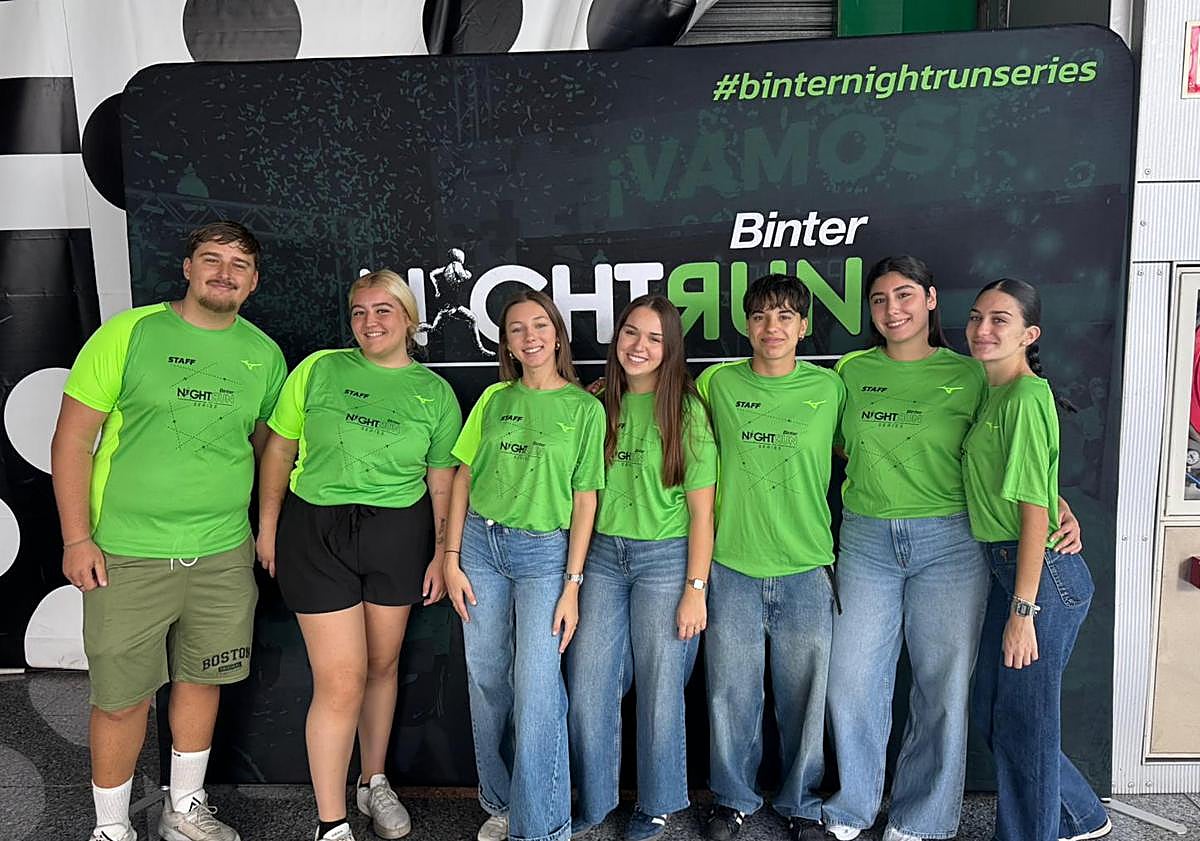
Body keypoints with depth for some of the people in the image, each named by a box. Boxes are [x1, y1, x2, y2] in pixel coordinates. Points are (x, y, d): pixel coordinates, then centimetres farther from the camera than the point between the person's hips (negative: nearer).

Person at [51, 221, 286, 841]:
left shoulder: (264, 354, 5)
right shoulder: (128, 333, -6)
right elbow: (72, 440, -5)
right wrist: (77, 538, -8)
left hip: (223, 555, 3)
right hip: (128, 555, -3)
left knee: (202, 679, 16)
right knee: (123, 695, 7)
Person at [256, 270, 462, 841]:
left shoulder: (435, 392, 5)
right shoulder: (319, 370, 0)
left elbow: (442, 480, 7)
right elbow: (279, 450, 5)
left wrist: (443, 554, 3)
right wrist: (267, 527, 2)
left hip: (398, 533, 2)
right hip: (316, 531, -2)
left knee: (382, 665, 15)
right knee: (340, 682, -4)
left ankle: (374, 783, 38)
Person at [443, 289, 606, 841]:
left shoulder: (584, 407, -1)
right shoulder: (494, 399, 6)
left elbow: (585, 499, -3)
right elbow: (463, 479, 7)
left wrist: (572, 584, -7)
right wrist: (452, 558, 1)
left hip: (544, 551, -3)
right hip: (481, 544, 3)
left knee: (536, 692, -6)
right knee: (487, 683, 10)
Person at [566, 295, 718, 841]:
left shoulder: (686, 411, -6)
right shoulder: (599, 403, 5)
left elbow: (701, 510, -7)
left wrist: (696, 589, -10)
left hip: (665, 558, -3)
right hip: (601, 555, 4)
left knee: (659, 689, 8)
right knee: (587, 687, 7)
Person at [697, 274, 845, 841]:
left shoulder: (829, 387, 0)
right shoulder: (717, 383, -1)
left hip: (806, 569, 0)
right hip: (731, 566, 0)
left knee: (803, 697, 11)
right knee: (731, 694, 11)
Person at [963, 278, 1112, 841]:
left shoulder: (1025, 397, -16)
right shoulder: (994, 393, 11)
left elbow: (1035, 509, -19)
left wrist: (1023, 610, -19)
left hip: (1044, 573, -9)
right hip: (1006, 566, 10)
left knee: (1023, 718, 6)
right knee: (992, 712, 19)